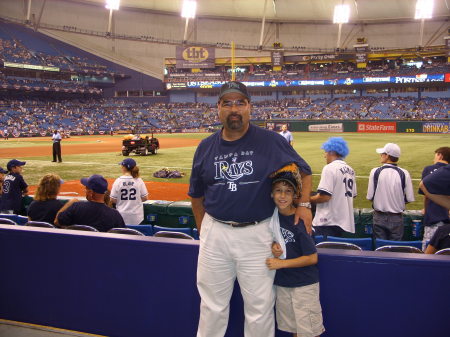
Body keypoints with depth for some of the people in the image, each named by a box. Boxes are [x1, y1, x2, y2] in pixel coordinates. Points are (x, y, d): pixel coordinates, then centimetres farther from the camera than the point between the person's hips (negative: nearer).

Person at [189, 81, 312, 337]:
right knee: (212, 306, 15)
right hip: (215, 233, 3)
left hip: (257, 233, -2)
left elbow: (304, 171, 6)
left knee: (260, 306, 7)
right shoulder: (206, 147, 5)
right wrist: (203, 231, 11)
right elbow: (197, 195, 14)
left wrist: (304, 204, -6)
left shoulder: (271, 141, -5)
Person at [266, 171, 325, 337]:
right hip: (281, 283, 6)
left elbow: (312, 258, -17)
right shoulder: (273, 215, -2)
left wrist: (281, 263, -19)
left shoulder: (300, 220, -18)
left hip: (304, 284, -5)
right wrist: (273, 246, -8)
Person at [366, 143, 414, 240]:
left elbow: (370, 196, -7)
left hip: (379, 217, 0)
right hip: (397, 218, 0)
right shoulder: (404, 173, -8)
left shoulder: (375, 171, -10)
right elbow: (409, 199, -5)